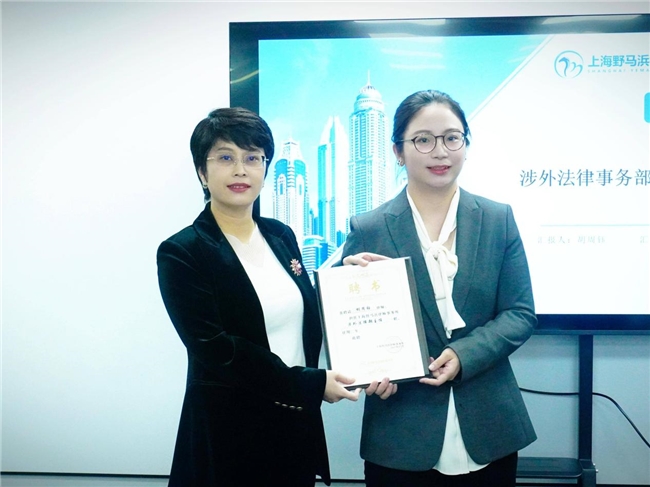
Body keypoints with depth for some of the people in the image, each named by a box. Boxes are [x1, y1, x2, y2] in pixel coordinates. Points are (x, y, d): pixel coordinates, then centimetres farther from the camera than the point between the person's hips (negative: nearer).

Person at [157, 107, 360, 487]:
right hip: (227, 431, -5)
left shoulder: (281, 236, 6)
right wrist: (311, 384, -19)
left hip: (298, 420, 6)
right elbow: (214, 348, -19)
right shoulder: (182, 253, -12)